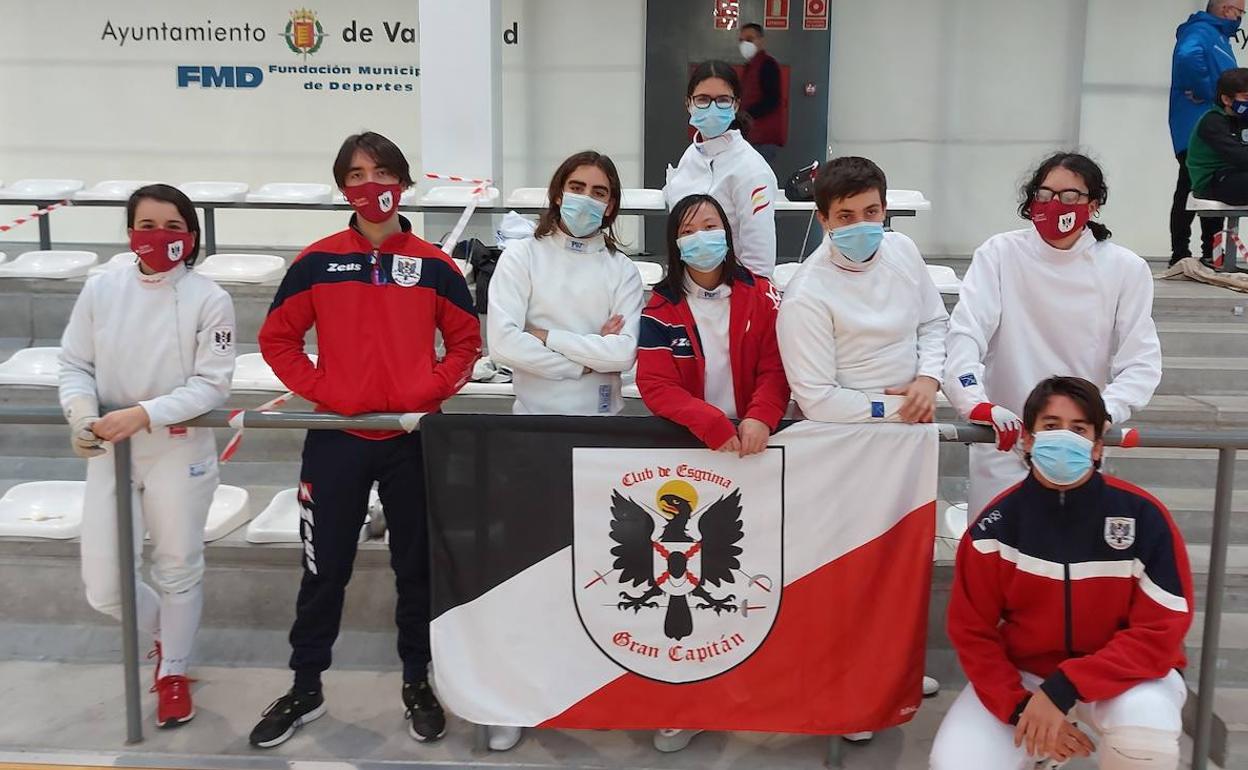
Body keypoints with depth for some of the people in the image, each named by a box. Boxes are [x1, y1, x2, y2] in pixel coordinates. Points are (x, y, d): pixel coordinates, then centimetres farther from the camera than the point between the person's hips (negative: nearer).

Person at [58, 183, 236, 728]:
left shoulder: (208, 300, -9)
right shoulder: (100, 289, 0)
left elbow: (212, 383, -12)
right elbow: (75, 365, 4)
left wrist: (145, 414, -22)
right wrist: (82, 415, -16)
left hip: (180, 453, -2)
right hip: (109, 454, 3)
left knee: (178, 570, 13)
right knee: (103, 588, 4)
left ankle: (174, 671, 38)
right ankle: (164, 633, 38)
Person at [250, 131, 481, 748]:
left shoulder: (434, 266, 0)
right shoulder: (316, 262, -1)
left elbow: (466, 342, 6)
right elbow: (277, 337, 4)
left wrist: (431, 390, -9)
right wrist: (318, 390, -8)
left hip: (413, 440, 0)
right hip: (336, 439, 0)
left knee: (417, 566, 10)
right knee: (324, 569, 9)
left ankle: (417, 684, 26)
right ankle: (305, 690, 24)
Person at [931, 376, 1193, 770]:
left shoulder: (1143, 516, -17)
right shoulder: (998, 523, -13)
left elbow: (1160, 631, -17)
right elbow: (972, 630, -5)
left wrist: (1065, 689, -26)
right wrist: (1020, 706, -18)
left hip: (1125, 671, -2)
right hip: (1021, 672, 2)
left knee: (1145, 735, -35)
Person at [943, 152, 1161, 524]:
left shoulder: (1126, 269, -4)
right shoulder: (999, 254, -6)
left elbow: (1141, 362, -6)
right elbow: (965, 333, -15)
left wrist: (1103, 413, -25)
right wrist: (977, 404, -32)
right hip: (1004, 438, 0)